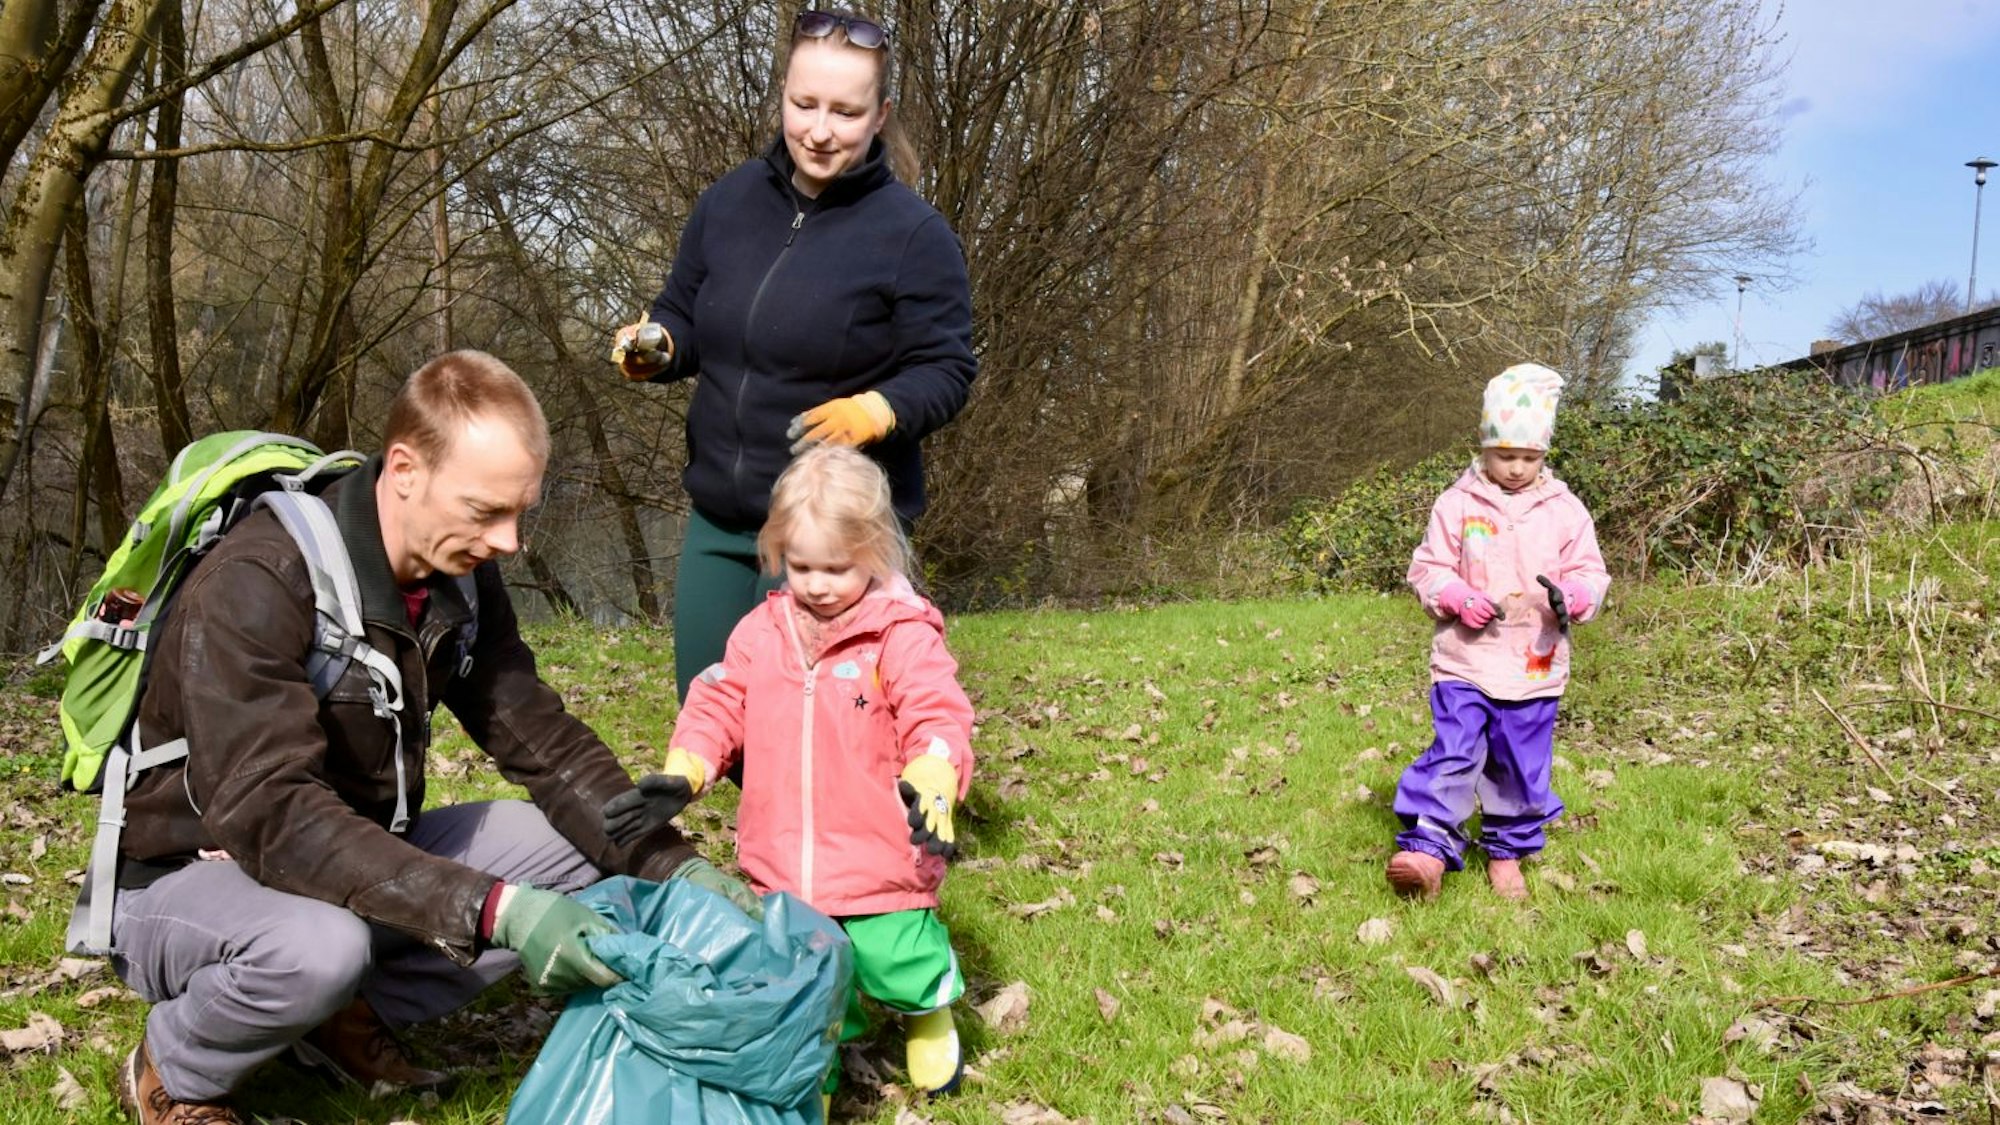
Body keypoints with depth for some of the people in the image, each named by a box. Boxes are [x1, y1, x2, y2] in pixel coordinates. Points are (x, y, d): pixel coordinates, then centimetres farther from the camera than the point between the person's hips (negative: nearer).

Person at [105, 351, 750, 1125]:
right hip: (186, 879, -6)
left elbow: (545, 742, -3)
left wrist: (675, 867, -18)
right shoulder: (257, 583, -28)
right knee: (321, 943, -37)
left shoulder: (459, 575, -6)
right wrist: (491, 909, -44)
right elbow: (274, 817, -36)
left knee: (575, 847, -6)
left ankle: (358, 1011, 5)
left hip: (356, 859, 7)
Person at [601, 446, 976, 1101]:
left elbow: (937, 718, -17)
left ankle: (926, 1009, 36)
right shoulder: (762, 631, 4)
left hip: (879, 865, -4)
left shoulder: (902, 634, -10)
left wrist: (931, 783, -36)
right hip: (781, 872, 4)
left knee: (898, 969, 0)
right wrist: (679, 777, -9)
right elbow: (719, 706, 6)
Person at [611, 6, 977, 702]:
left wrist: (880, 409, -28)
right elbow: (683, 318, 14)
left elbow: (947, 370, -9)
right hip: (718, 518, 6)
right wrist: (655, 348, -9)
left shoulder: (914, 233, -11)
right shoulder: (729, 201, 5)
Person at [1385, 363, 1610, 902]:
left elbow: (1591, 574, 7)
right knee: (1453, 752, -11)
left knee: (1522, 766, 9)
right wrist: (1461, 600, -17)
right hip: (1464, 659, -2)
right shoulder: (1457, 504, 0)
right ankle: (1428, 846, -5)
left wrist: (1570, 596, -16)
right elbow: (1428, 568, 2)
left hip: (1536, 667, 2)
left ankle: (1507, 850, 26)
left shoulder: (1565, 511, 5)